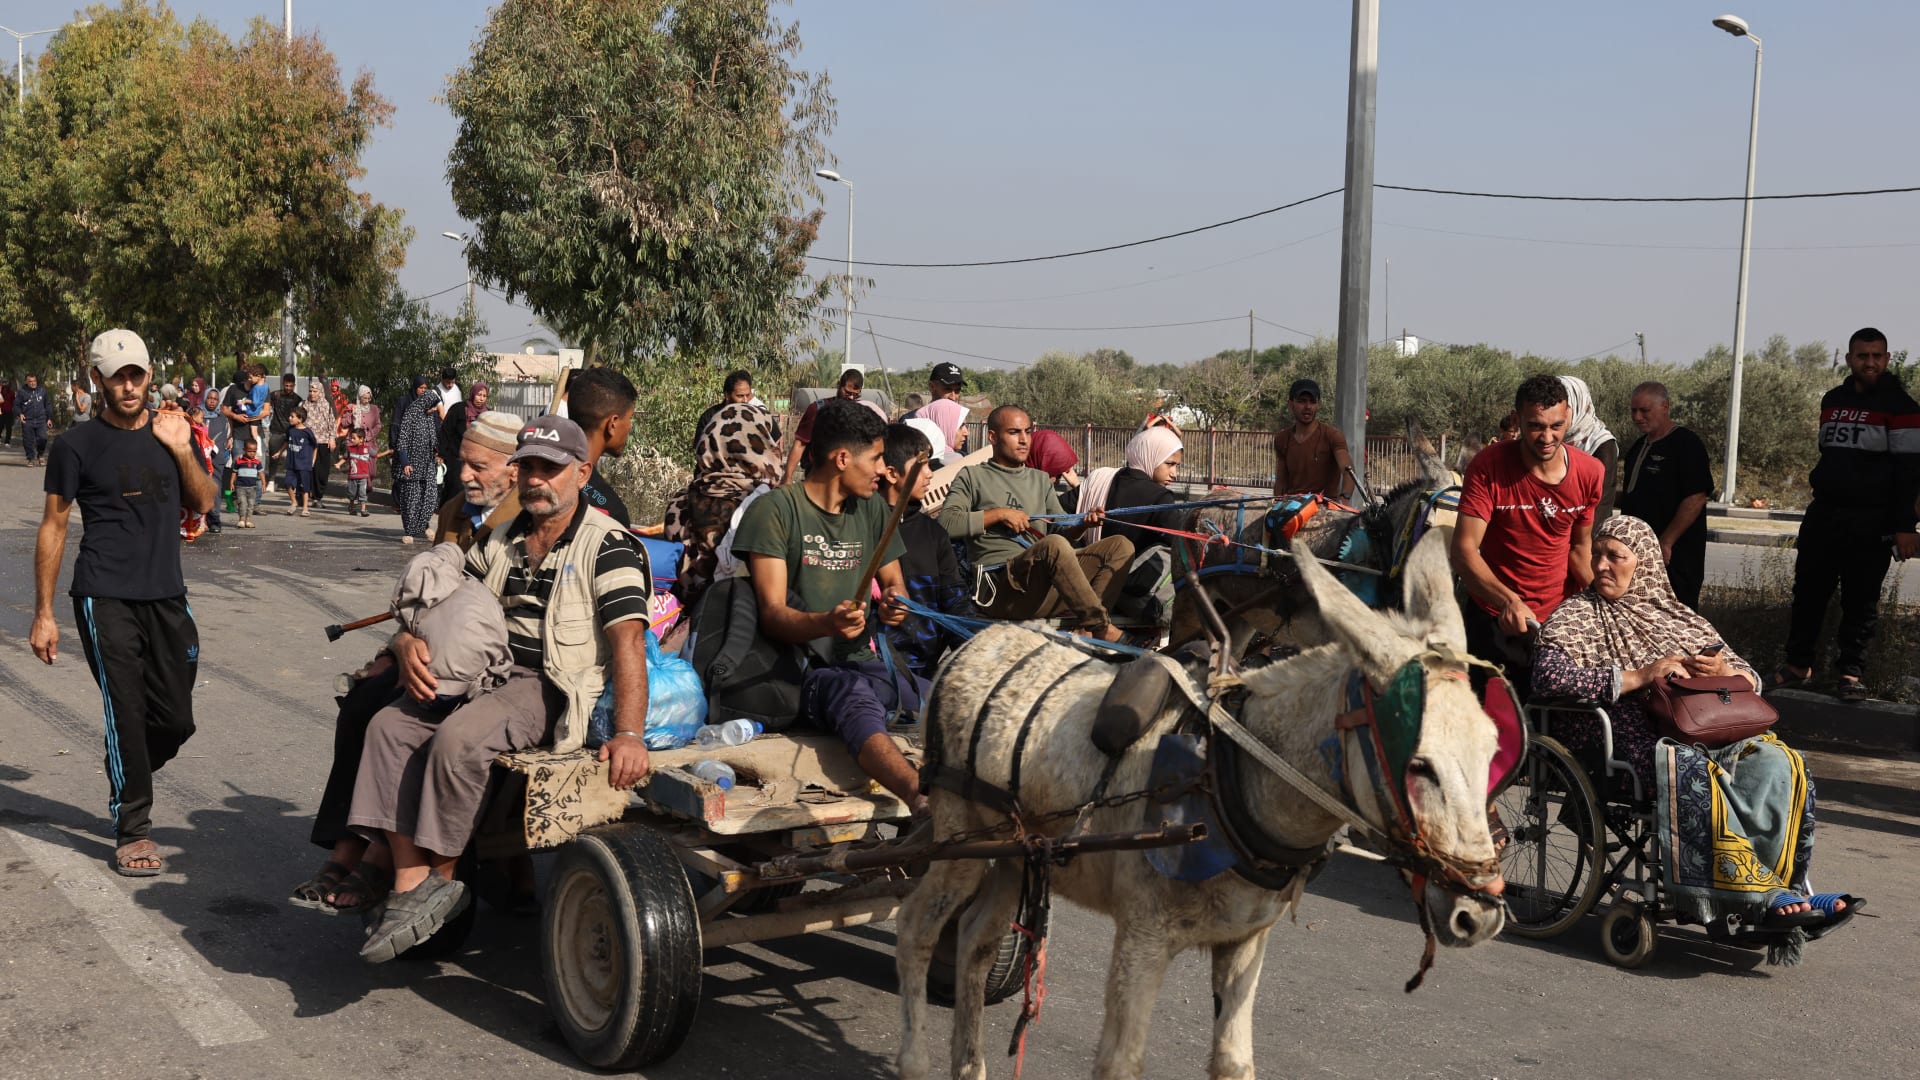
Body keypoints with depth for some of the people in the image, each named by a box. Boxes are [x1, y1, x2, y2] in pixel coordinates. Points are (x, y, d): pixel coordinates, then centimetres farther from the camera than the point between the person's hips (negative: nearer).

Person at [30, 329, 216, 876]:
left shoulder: (172, 432, 11)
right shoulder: (78, 445, -1)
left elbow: (203, 502, 7)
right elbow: (53, 527, 1)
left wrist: (181, 450, -10)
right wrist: (43, 614, -2)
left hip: (167, 595, 4)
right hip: (106, 599, -4)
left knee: (176, 720, 6)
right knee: (127, 713, -7)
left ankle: (127, 784, 34)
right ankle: (132, 832, 6)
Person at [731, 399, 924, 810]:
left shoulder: (872, 509, 18)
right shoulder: (775, 509, -2)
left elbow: (895, 584, 24)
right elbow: (772, 613, -9)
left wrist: (895, 603, -2)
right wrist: (824, 623, -30)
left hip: (863, 663, 7)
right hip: (800, 668, -7)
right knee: (853, 695, -40)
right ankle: (923, 799, -63)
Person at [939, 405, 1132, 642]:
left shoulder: (1039, 479, 28)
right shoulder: (973, 476, 9)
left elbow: (1062, 531, 19)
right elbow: (945, 522, -7)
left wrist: (1083, 524, -3)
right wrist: (999, 514, -8)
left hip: (1045, 582, 7)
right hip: (1000, 587, -7)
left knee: (1120, 546, -10)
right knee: (1054, 545, -36)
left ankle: (1086, 629, -30)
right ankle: (1102, 628, -28)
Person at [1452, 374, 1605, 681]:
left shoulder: (1589, 473, -6)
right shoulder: (1488, 467, -17)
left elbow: (1580, 546, 7)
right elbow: (1464, 550, -23)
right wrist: (1508, 601, -38)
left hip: (1562, 617, 3)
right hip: (1495, 619, -3)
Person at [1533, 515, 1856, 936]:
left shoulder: (1674, 614, 24)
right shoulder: (1578, 615, 9)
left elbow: (1750, 677, 24)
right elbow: (1547, 677, -12)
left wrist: (1727, 673, -3)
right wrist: (1637, 677, -14)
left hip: (1703, 730, 5)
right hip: (1634, 739, -5)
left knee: (1776, 763, -24)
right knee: (1695, 773, -35)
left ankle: (1781, 889, -24)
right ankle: (1757, 893, -29)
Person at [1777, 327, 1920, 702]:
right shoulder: (1832, 400, 12)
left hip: (1870, 523, -5)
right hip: (1823, 515, 5)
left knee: (1860, 602, 0)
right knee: (1808, 592, 5)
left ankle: (1850, 673, 7)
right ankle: (1798, 664, 14)